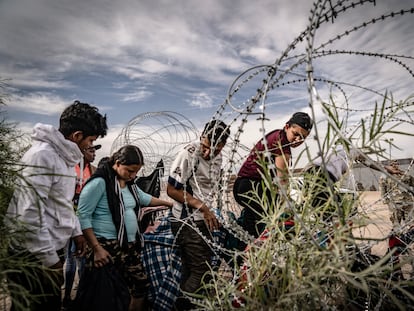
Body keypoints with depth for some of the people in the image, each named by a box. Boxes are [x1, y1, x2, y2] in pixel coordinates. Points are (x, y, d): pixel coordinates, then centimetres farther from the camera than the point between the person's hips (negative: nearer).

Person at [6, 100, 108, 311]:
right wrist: (49, 258, -19)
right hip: (34, 256, -9)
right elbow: (29, 212, -25)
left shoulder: (65, 155, 9)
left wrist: (76, 231, 13)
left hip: (53, 248, 9)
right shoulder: (42, 155, -21)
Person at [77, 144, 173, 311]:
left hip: (130, 246, 8)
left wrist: (168, 203, 33)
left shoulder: (129, 183, 10)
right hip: (108, 248, -8)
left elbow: (144, 198, 28)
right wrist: (97, 248, -19)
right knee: (104, 297, 4)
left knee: (141, 286, 11)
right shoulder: (99, 182, -17)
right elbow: (83, 216, -17)